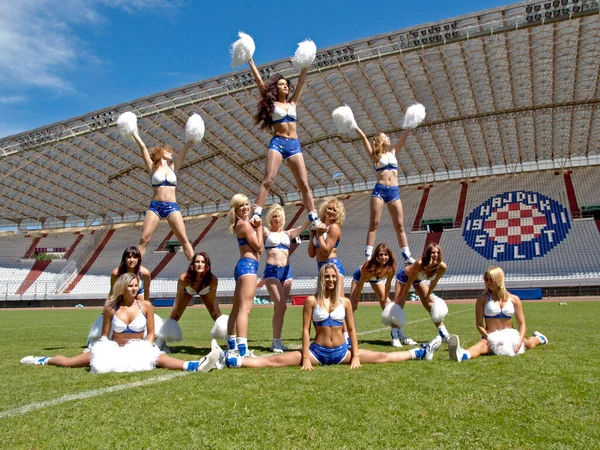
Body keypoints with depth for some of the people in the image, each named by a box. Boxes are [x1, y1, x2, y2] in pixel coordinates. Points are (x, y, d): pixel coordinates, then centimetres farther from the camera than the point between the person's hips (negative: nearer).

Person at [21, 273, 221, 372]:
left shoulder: (146, 306, -4)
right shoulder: (111, 308, -2)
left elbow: (151, 333, 2)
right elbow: (104, 335, 7)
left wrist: (146, 348, -13)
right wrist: (103, 350, -9)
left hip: (138, 350, -2)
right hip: (115, 350, 2)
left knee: (160, 358, -34)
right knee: (68, 362, 0)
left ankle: (194, 365, -57)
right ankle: (42, 360, 30)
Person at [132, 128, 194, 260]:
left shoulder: (173, 167, 13)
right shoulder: (152, 167, 8)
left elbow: (185, 149, 5)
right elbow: (143, 147, 2)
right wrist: (133, 132, -2)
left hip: (172, 207, 1)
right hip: (155, 206, -1)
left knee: (184, 239, -5)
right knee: (144, 239, -6)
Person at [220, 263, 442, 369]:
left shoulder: (345, 302, 2)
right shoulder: (312, 301, -5)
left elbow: (351, 329, 5)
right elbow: (306, 330, -7)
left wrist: (355, 355, -1)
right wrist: (305, 358, -12)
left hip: (342, 351, 2)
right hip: (317, 351, -2)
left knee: (382, 357, -1)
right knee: (276, 360, -17)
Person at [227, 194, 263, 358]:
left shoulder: (244, 223, 18)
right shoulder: (245, 224, -10)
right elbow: (259, 247, -10)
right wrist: (259, 227, -2)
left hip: (243, 265, 11)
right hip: (248, 265, -11)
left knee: (237, 309, 17)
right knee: (245, 308, -19)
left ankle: (232, 345, 30)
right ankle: (242, 350, -26)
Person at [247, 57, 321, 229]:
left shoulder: (293, 103, 19)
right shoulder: (271, 103, 9)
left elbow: (301, 81, 14)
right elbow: (259, 81, 3)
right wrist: (250, 62, -1)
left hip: (294, 144, 3)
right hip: (277, 143, -3)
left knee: (304, 183, -2)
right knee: (268, 179, -18)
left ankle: (314, 219, -1)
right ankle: (256, 214, -22)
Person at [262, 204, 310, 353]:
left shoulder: (288, 234, 16)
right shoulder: (266, 232, 7)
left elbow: (304, 226, 13)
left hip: (286, 271, 4)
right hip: (271, 271, -4)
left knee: (279, 307, 7)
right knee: (281, 306, -14)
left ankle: (276, 341, 15)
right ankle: (277, 341, -4)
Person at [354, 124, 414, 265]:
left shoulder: (393, 152, 19)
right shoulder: (375, 155, 7)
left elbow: (403, 137, 18)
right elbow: (363, 137, 0)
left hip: (394, 191, 4)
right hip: (379, 190, -4)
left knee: (399, 225, 1)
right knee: (374, 223, -8)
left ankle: (407, 256, 2)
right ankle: (368, 255, -10)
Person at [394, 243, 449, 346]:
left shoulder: (442, 267, -28)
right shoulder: (419, 264, -41)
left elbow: (434, 282, -8)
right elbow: (409, 282, -28)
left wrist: (428, 296, 1)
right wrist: (403, 298, -19)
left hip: (419, 279, 5)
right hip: (404, 276, -5)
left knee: (432, 304, 3)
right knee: (399, 304, -14)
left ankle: (444, 334, 15)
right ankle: (395, 336, -11)